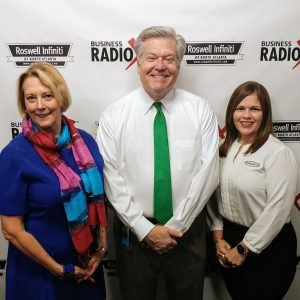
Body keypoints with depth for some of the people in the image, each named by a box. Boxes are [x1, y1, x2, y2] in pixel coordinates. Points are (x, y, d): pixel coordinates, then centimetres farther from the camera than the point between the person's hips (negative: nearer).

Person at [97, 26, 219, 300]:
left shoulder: (200, 110, -5)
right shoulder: (114, 115, -6)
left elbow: (208, 174, -9)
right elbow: (111, 178, -9)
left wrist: (175, 226, -11)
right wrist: (145, 229, -12)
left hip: (187, 230, 1)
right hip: (134, 232, 0)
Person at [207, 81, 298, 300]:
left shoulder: (278, 153, -16)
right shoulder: (225, 149, 2)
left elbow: (277, 209, -19)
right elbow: (213, 195, 5)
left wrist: (244, 249, -13)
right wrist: (218, 237, -1)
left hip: (267, 247, -5)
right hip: (228, 241, 5)